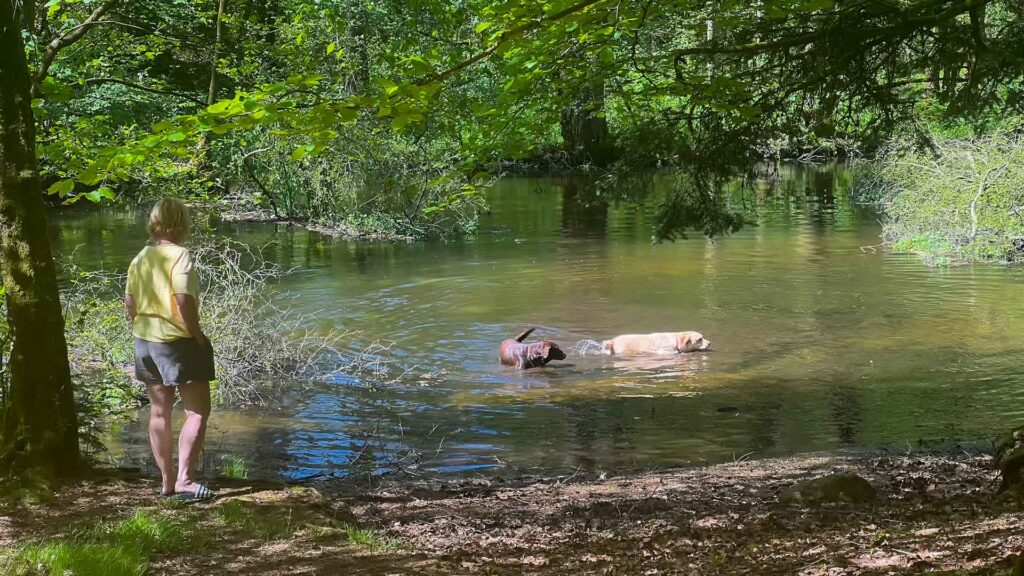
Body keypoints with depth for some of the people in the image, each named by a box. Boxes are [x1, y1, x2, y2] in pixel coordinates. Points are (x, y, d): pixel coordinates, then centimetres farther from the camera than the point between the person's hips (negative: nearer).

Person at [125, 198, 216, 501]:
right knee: (197, 412, 0)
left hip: (146, 342, 8)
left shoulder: (140, 258, 7)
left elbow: (129, 302, 10)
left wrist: (142, 331, 19)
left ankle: (167, 481, 20)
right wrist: (198, 336, -13)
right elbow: (185, 302, -23)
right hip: (178, 342, -7)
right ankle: (184, 480, -7)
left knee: (159, 412, 13)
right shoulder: (179, 255, -15)